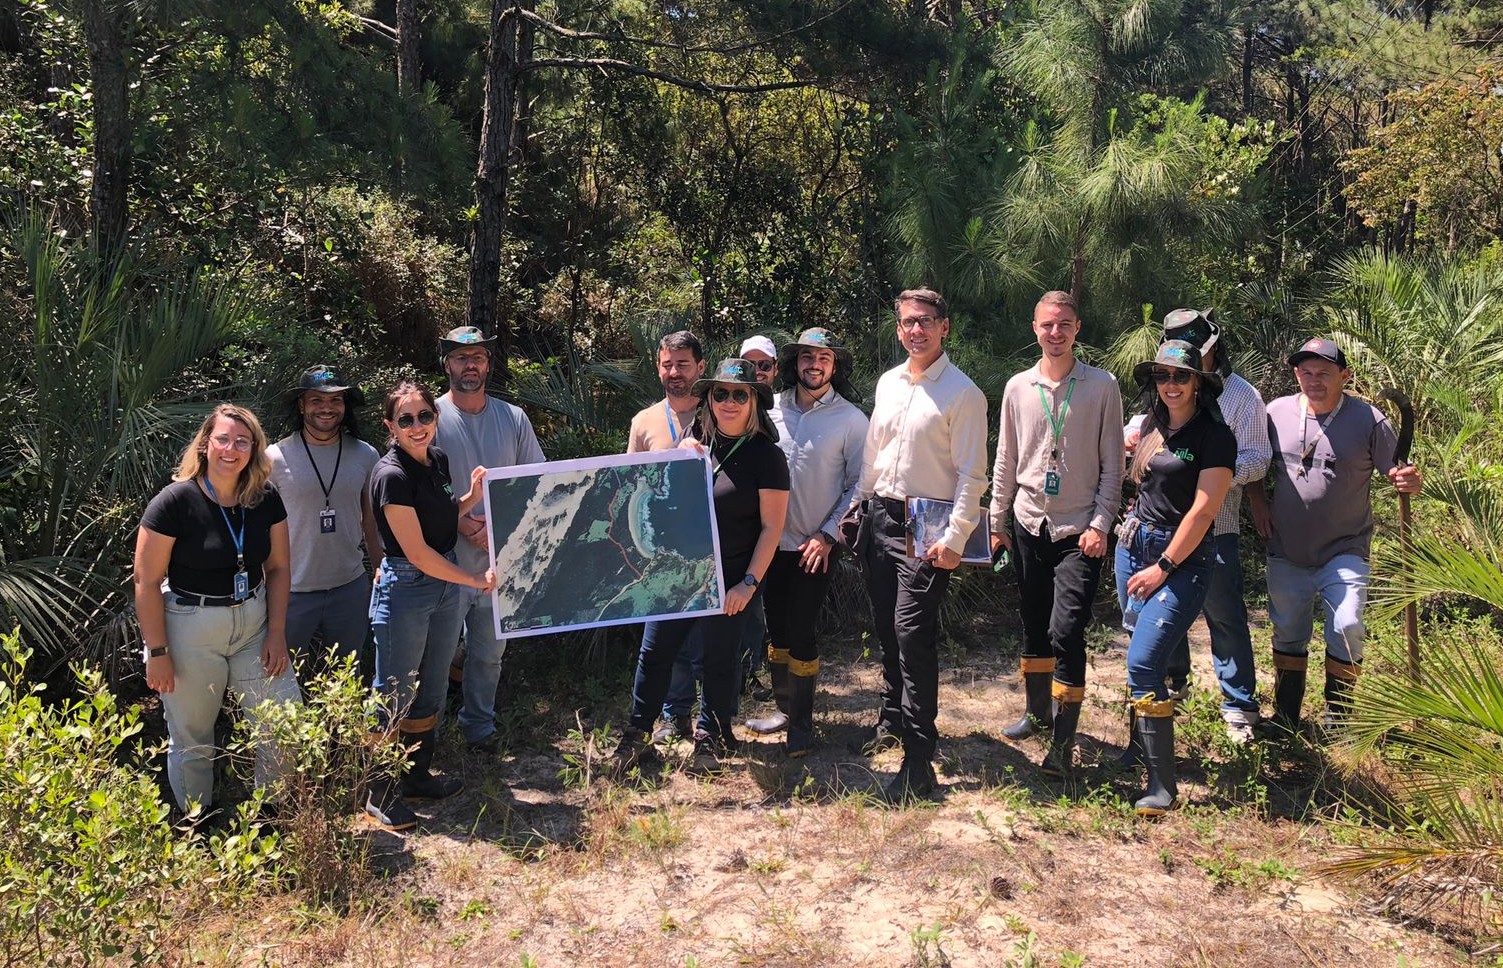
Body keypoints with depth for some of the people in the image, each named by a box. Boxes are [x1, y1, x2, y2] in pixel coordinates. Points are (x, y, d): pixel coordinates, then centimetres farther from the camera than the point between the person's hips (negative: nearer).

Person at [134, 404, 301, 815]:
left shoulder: (265, 499, -2)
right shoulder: (176, 501, -15)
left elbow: (278, 568, 6)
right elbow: (146, 581, -12)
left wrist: (277, 633, 1)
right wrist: (158, 652, -11)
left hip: (254, 623, 4)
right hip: (190, 630, -4)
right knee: (191, 739, 10)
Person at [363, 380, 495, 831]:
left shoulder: (437, 459, 4)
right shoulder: (392, 475, -20)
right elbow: (417, 552, -20)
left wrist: (472, 496, 1)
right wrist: (476, 580, -14)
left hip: (446, 586, 8)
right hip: (405, 589, -8)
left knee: (432, 689, 19)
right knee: (394, 696, 4)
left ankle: (419, 776, 36)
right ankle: (380, 794, 19)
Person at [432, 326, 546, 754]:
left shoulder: (513, 418, 5)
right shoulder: (431, 418, -6)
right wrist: (463, 525, -20)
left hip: (502, 559, 4)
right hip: (446, 561, -3)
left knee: (490, 652, 17)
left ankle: (479, 725, 35)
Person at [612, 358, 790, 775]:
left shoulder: (765, 456, -9)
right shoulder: (695, 441, 5)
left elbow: (771, 526, -10)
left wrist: (749, 583, -14)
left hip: (727, 580, -4)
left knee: (719, 658, 10)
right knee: (653, 652, 6)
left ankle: (710, 735, 30)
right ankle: (637, 736, 20)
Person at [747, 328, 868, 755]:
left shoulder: (851, 420, -6)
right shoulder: (772, 409, 2)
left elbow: (859, 485, -4)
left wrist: (827, 535, -10)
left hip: (815, 547, -4)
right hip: (772, 540, 4)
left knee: (801, 633, -1)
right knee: (777, 628, 13)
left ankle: (802, 724, 13)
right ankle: (784, 708, 29)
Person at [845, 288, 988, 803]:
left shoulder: (962, 393, -8)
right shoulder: (888, 382, 12)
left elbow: (972, 475, -11)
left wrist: (954, 540, -16)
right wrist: (856, 508, 17)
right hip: (879, 516, 7)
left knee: (913, 634, -12)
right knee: (885, 627, 15)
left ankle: (918, 760, -7)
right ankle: (893, 717, 34)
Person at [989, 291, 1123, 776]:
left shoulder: (1102, 386, -3)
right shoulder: (1018, 388, 5)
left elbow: (1112, 463, -2)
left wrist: (1100, 525, -8)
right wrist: (998, 522, 11)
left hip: (1079, 531, -4)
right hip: (1029, 525, 4)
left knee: (1066, 631, -11)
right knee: (1033, 626, 14)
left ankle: (1063, 741, -2)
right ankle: (1038, 712, 33)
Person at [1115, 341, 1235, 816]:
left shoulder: (1214, 436, -10)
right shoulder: (1152, 424, 9)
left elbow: (1202, 512, -14)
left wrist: (1163, 567, -13)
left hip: (1182, 557, -7)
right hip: (1134, 545, 7)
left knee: (1143, 662, -15)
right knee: (1145, 658, 13)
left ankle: (1161, 783, -7)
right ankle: (1141, 748, 29)